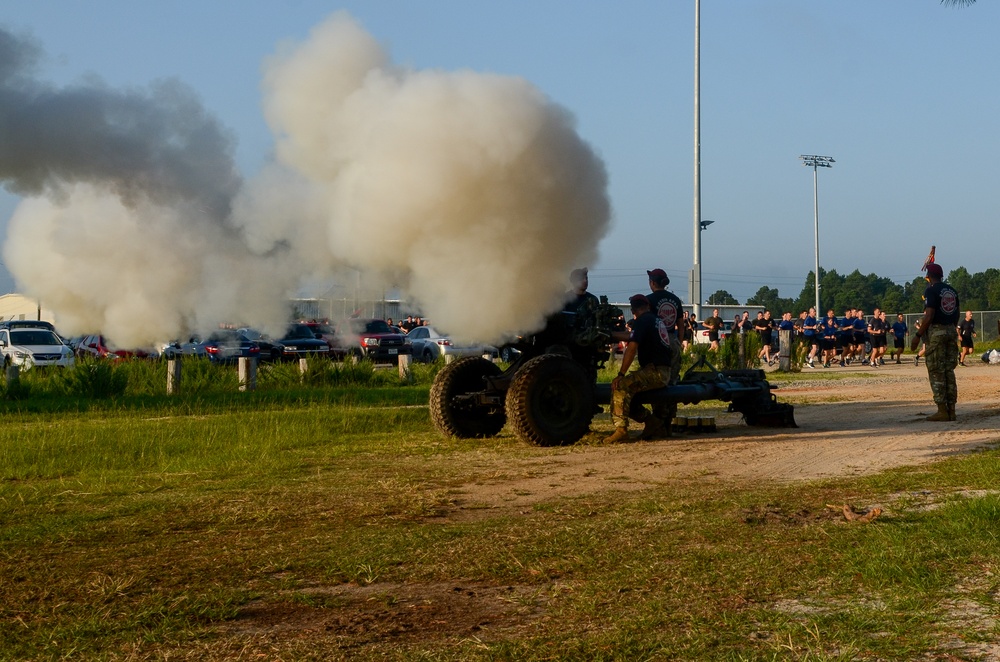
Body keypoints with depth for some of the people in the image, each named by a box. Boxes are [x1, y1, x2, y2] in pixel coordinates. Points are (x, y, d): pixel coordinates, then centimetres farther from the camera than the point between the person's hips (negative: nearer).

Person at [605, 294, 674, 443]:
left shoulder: (642, 321, -7)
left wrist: (621, 374, -18)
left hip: (655, 371, -10)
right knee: (627, 392, 14)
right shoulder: (658, 320, 21)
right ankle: (653, 423, 10)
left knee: (621, 386, -24)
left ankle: (621, 429, -34)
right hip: (665, 373, 10)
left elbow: (632, 347, -17)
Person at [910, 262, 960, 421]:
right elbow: (956, 315, 15)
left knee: (936, 372, -4)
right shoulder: (952, 291, 12)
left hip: (936, 331, -7)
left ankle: (942, 411, -8)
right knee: (949, 371, 9)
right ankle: (951, 410, 7)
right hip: (952, 331, 7)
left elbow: (929, 316, -17)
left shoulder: (931, 291, -11)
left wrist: (918, 335, -14)